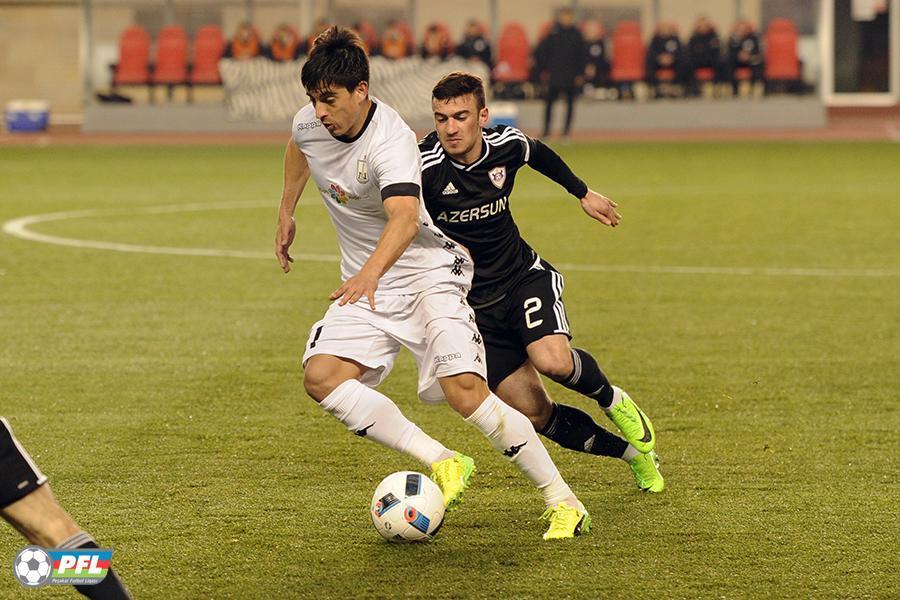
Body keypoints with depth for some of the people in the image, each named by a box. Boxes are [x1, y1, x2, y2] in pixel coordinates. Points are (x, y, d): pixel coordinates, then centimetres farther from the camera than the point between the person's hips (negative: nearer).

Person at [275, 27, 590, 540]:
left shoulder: (391, 143, -28)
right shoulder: (310, 124, -5)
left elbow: (404, 218, -47)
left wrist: (370, 274, -63)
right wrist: (286, 214, 29)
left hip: (428, 272, -7)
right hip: (367, 287, 7)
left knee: (464, 389, -24)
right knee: (322, 376, -19)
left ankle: (564, 502, -10)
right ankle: (442, 464, -16)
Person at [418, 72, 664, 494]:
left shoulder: (506, 146, -9)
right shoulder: (425, 167, -23)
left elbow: (540, 154, 15)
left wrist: (583, 193, 28)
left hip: (523, 276, 1)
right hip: (474, 306, -1)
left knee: (554, 362, -29)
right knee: (535, 414, -6)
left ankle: (613, 400, 5)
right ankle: (632, 452, 16)